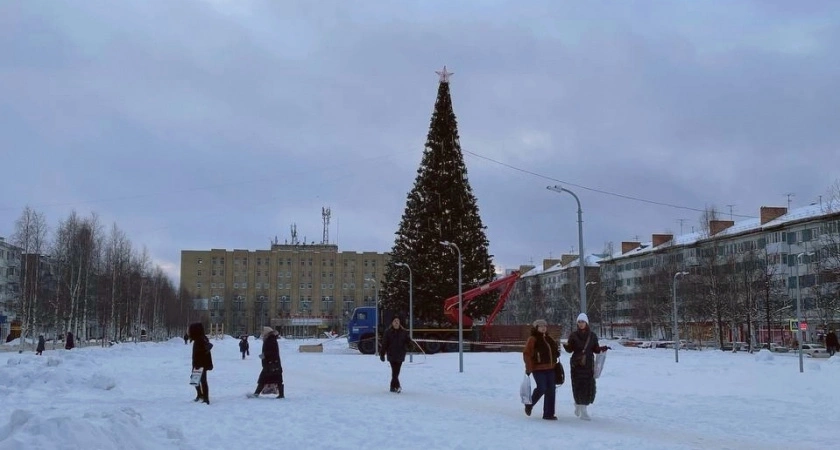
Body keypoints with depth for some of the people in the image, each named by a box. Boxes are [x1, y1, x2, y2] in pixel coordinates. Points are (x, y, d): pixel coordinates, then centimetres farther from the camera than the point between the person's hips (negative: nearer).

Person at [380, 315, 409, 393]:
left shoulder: (403, 332, 6)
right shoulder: (388, 332, -2)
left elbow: (407, 342, 4)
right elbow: (384, 344, -1)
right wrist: (382, 354, -4)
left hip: (400, 355, 3)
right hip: (391, 355, -3)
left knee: (396, 372, 9)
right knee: (394, 371, -13)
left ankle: (393, 386, 19)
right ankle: (397, 386, -20)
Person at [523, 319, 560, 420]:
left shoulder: (550, 339, 15)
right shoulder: (532, 339, -7)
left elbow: (554, 352, 30)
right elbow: (527, 354, -11)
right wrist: (528, 368, -16)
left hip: (550, 369, 7)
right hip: (538, 369, -7)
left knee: (551, 390, 4)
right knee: (542, 388, -15)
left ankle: (548, 414, 11)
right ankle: (529, 404, 13)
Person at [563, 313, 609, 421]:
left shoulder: (592, 335, 4)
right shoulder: (573, 335, -1)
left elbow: (595, 349, 8)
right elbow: (570, 349, 0)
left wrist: (602, 349, -11)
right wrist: (566, 345, -21)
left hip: (589, 364, 2)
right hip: (576, 364, -2)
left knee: (589, 387, 2)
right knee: (579, 386, -6)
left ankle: (578, 405, 26)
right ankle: (583, 411, 2)